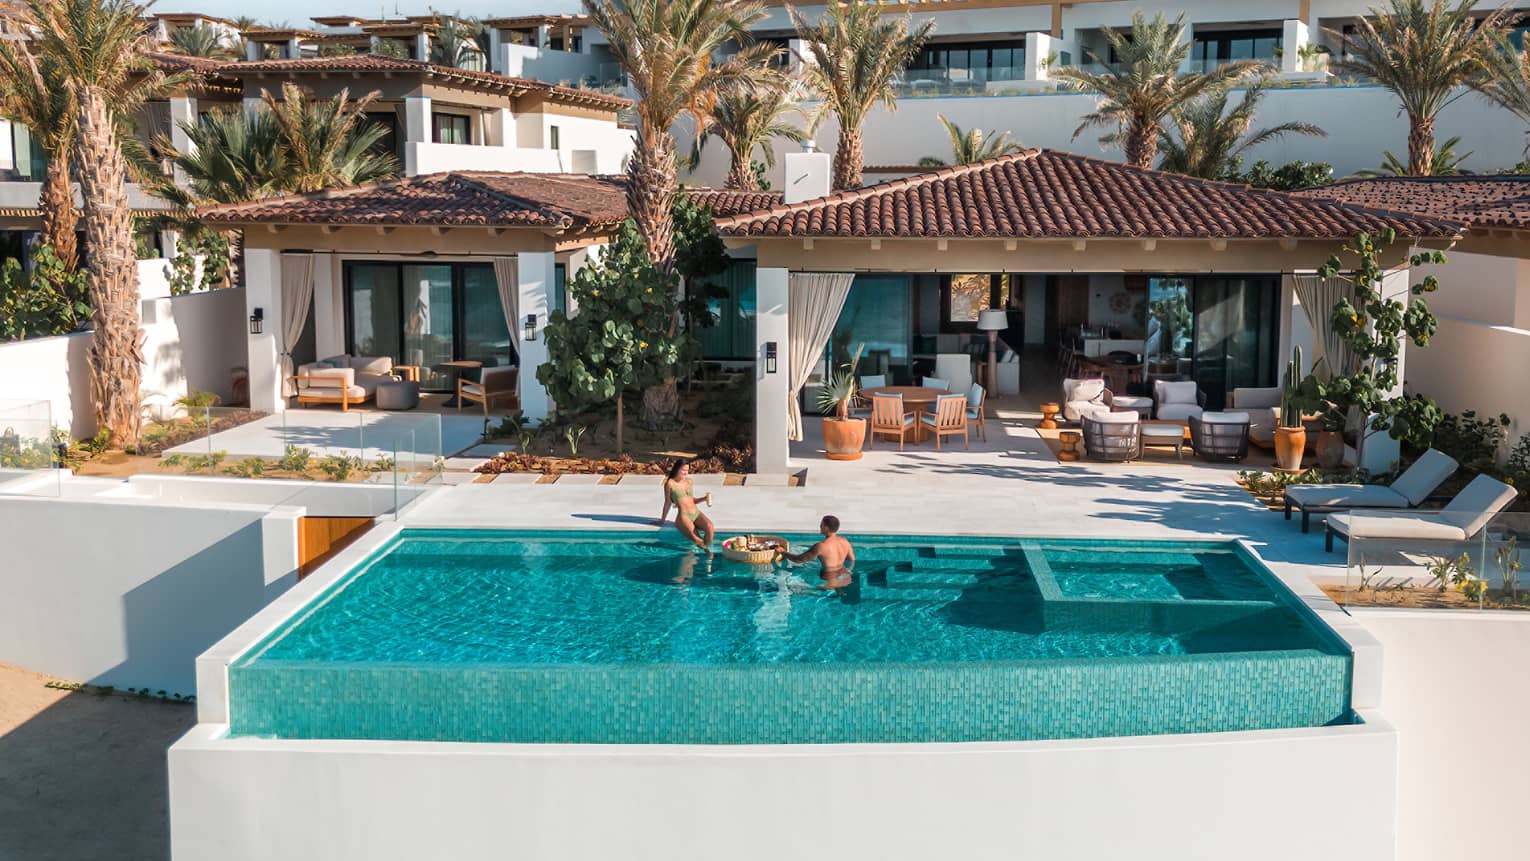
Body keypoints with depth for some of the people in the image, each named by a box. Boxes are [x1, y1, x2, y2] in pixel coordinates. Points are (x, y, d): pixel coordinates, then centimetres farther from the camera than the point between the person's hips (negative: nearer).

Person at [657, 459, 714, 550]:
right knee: (697, 540, -31)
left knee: (710, 527, -30)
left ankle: (709, 552, -19)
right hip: (683, 516, -5)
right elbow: (668, 502, 10)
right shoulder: (670, 483, 2)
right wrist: (662, 520, 15)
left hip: (697, 513, 5)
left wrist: (704, 498, 7)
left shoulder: (689, 481, 16)